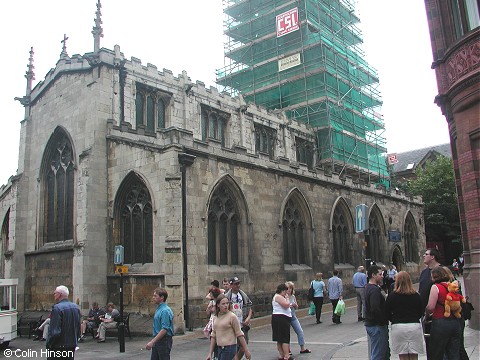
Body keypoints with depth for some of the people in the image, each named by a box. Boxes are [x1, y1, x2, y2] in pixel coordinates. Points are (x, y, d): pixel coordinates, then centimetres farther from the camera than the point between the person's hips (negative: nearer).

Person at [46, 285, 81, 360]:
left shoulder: (57, 308, -17)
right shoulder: (75, 307, 7)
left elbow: (54, 331, -20)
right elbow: (78, 327, 13)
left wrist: (48, 344, -8)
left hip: (59, 346, -7)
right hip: (72, 346, 7)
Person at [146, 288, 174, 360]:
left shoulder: (165, 311, -19)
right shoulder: (158, 309, 13)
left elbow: (164, 330, -25)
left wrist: (152, 342, -25)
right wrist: (153, 341, 21)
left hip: (164, 341, -10)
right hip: (158, 340, 10)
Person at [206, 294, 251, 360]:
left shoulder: (232, 316, -10)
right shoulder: (216, 317, 8)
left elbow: (239, 334, -8)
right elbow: (214, 335, 12)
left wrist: (246, 351, -7)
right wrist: (210, 353, 10)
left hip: (229, 348, -6)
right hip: (220, 349, 6)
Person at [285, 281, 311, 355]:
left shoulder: (293, 296, 6)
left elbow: (296, 307, 14)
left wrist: (295, 305, -8)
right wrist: (288, 306, -23)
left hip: (293, 316, 6)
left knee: (300, 331, 5)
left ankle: (302, 348, 17)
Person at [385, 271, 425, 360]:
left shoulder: (392, 295, -4)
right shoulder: (416, 295, 1)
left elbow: (387, 313, 0)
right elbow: (421, 312, 10)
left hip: (398, 327, -2)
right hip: (414, 326, 2)